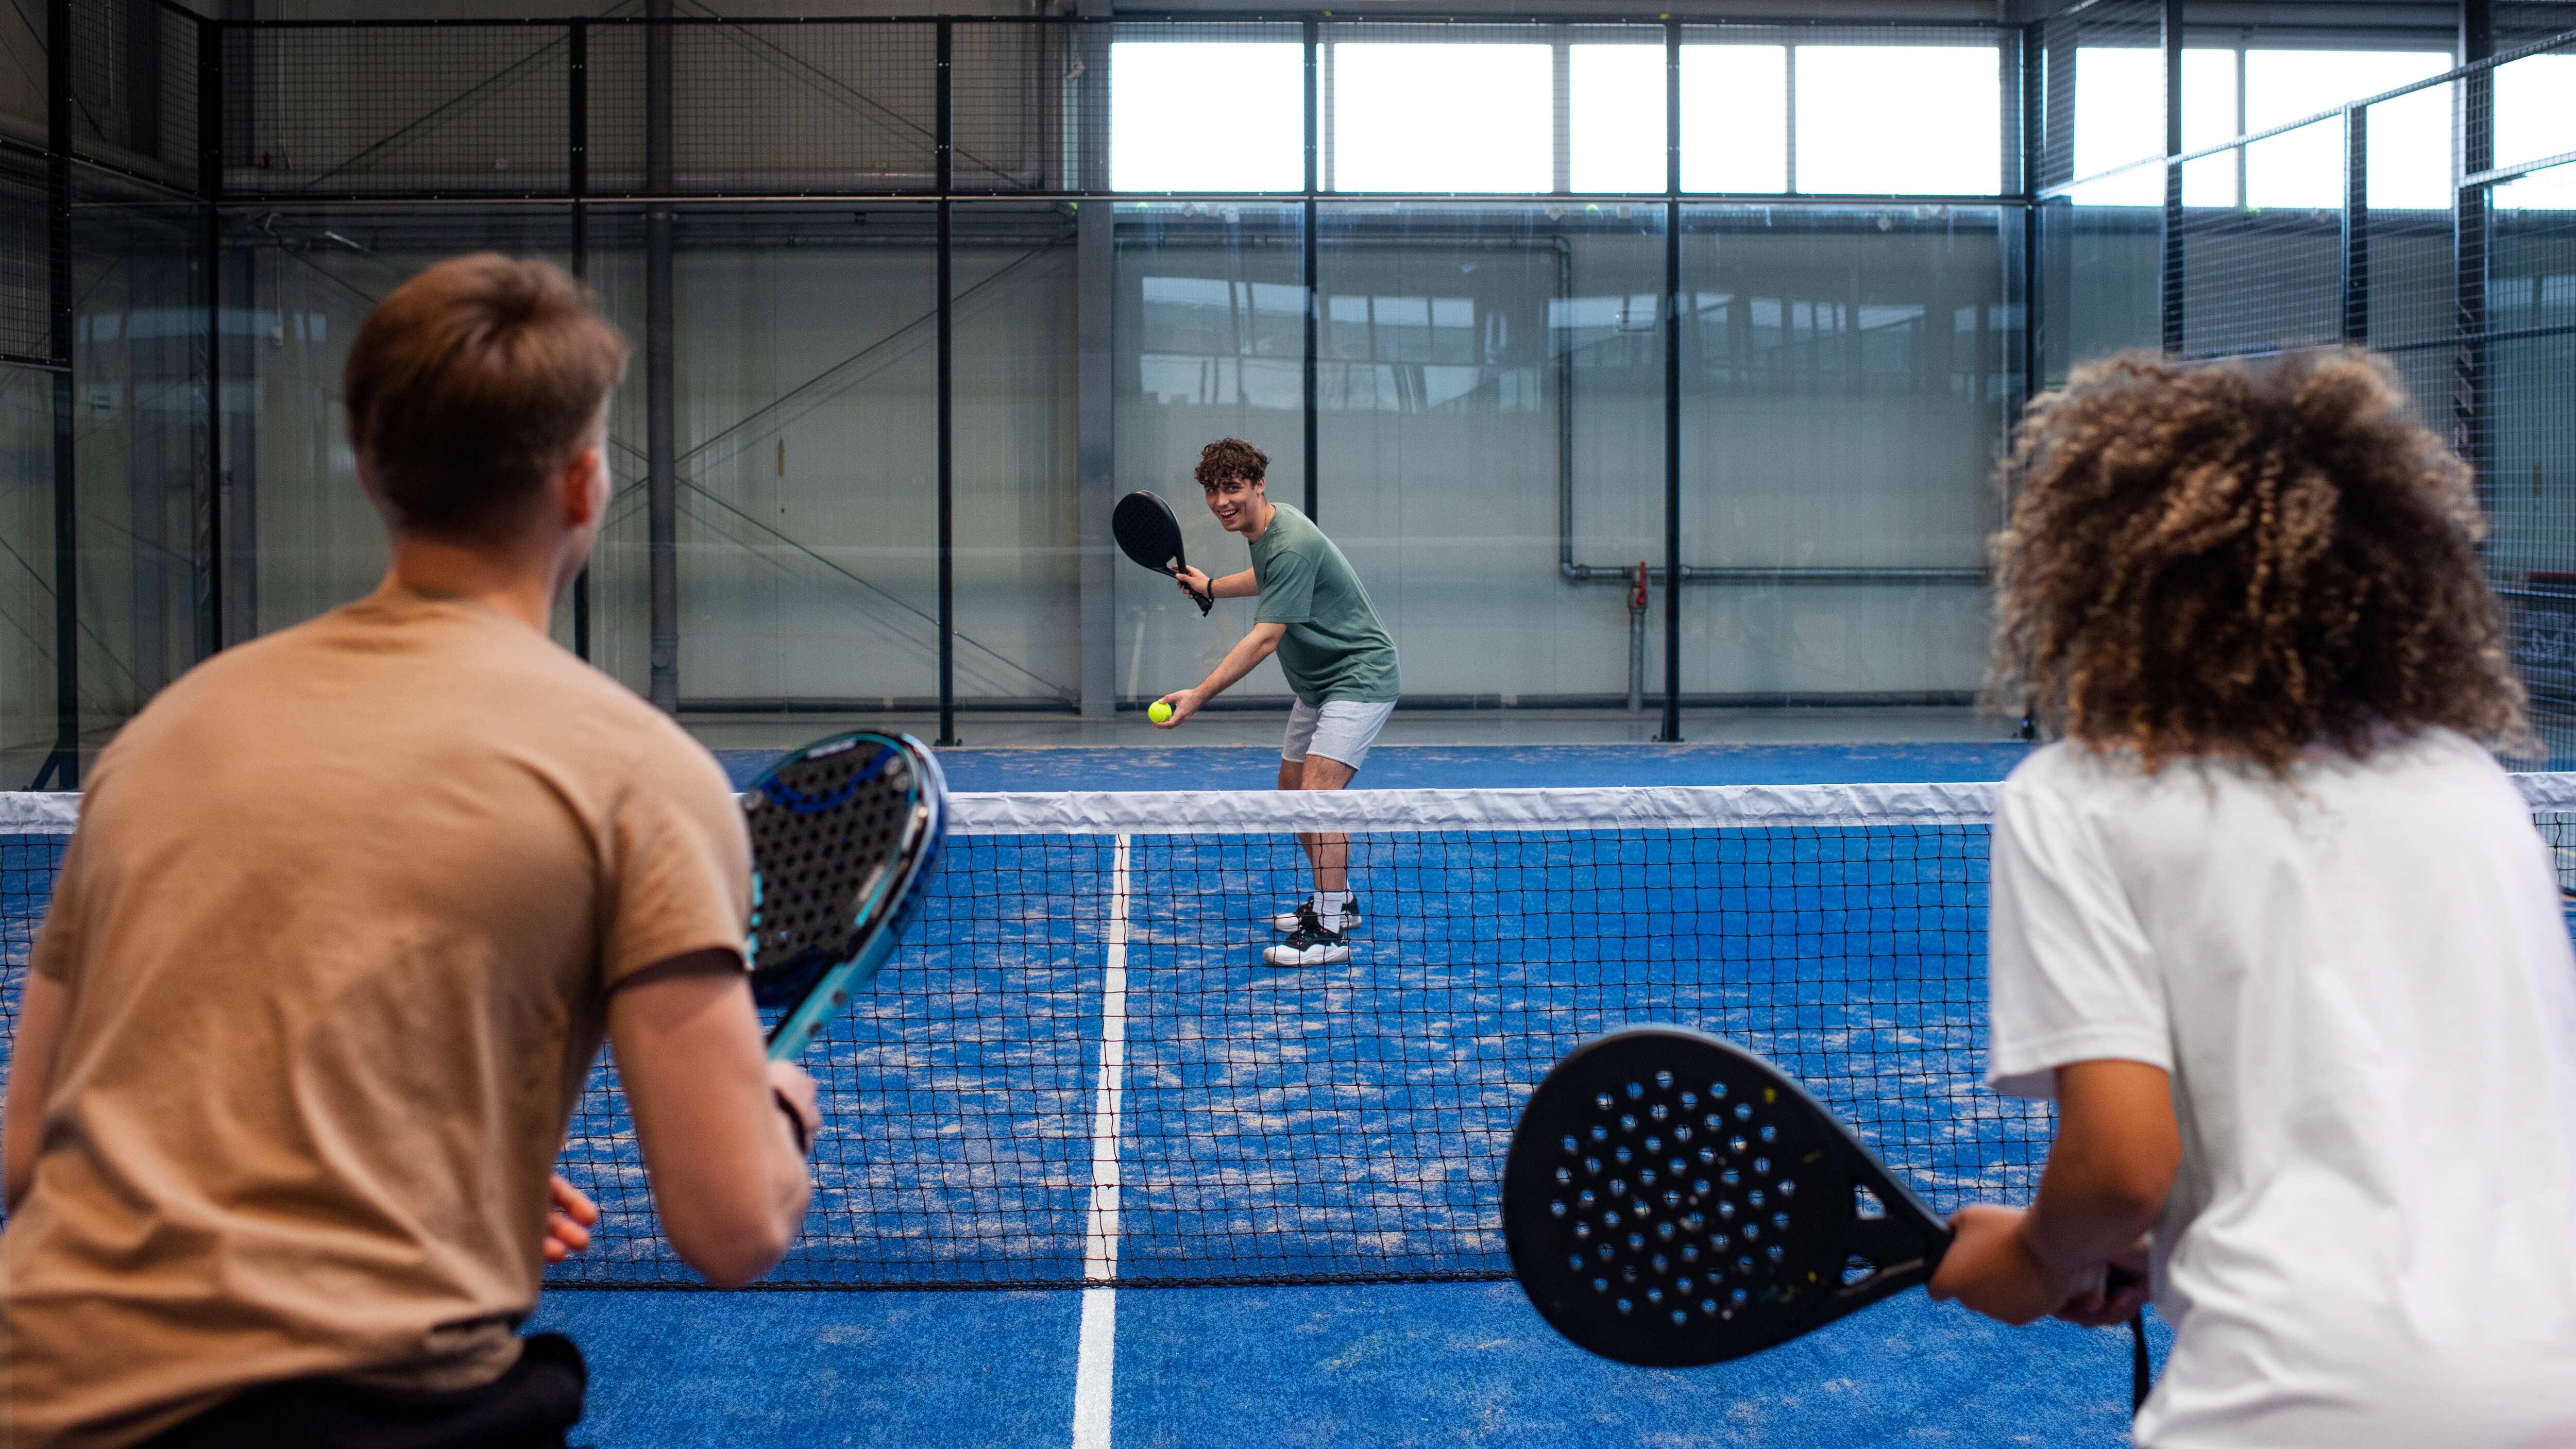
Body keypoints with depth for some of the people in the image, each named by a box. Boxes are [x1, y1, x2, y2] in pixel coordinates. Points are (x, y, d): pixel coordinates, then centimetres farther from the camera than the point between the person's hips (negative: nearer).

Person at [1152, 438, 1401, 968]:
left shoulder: (1292, 545, -27)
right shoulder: (1264, 528, 4)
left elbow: (1265, 639, -31)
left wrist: (1199, 695, -33)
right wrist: (1211, 586, 27)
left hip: (1359, 676, -11)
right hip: (1318, 682, 11)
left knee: (1317, 791, -21)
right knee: (1293, 790, 17)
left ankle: (1330, 932, -18)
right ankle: (1337, 900, 33)